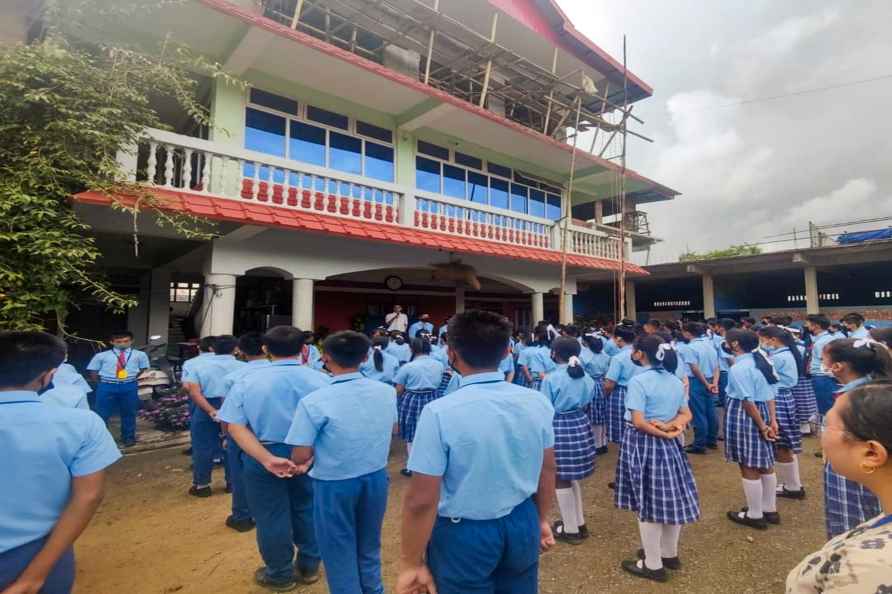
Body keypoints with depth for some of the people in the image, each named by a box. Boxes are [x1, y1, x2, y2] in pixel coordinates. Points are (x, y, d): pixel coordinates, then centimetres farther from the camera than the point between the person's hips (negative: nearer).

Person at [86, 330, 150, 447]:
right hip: (107, 387, -1)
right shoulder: (101, 356, -2)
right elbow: (93, 371, 6)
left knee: (129, 413, 12)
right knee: (102, 413, 6)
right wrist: (101, 383, 3)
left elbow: (143, 368, 14)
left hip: (129, 387, 1)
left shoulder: (140, 355, 1)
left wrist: (131, 379, 8)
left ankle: (128, 437, 29)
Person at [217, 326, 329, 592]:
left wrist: (266, 459, -20)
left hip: (263, 457, 0)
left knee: (271, 516, 19)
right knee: (307, 511, 22)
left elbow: (236, 426, -13)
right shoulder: (321, 380, -12)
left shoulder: (248, 380, -8)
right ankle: (309, 567, 41)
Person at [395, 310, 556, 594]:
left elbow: (421, 501, -20)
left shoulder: (440, 412, -24)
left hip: (464, 535, -4)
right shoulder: (537, 401, -9)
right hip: (523, 525, 4)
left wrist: (412, 564, -6)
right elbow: (547, 469, 4)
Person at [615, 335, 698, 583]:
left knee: (648, 502, 4)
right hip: (669, 445, 8)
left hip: (643, 444, -7)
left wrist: (664, 432, -10)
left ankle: (653, 565, 18)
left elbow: (639, 422, -22)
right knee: (671, 497, 18)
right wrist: (671, 426, -8)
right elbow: (686, 415, 8)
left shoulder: (638, 381, -18)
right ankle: (670, 554, 35)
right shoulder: (675, 380, 5)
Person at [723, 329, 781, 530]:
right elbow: (770, 395, 8)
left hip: (744, 417, -9)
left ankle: (755, 515, 17)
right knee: (765, 465, 19)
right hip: (762, 413, 9)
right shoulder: (760, 360, 7)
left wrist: (762, 426, -11)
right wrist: (772, 420, 10)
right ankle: (770, 510, 33)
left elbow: (748, 402, -20)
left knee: (749, 468, 4)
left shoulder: (738, 369, -20)